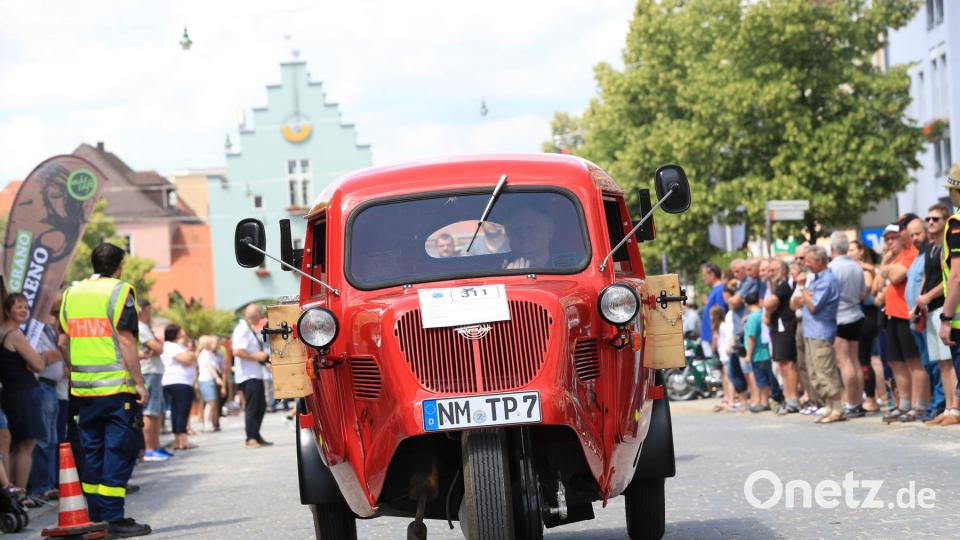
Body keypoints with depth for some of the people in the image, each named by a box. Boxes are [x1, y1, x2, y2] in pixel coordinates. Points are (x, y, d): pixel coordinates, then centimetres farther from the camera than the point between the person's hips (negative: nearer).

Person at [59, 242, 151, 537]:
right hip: (117, 387, -6)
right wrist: (139, 382, -11)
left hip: (83, 388, 6)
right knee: (118, 452, -3)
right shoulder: (120, 292, -8)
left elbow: (65, 342, 15)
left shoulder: (71, 294, 12)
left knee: (91, 451, 12)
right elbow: (125, 340, -13)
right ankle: (113, 518, -7)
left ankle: (95, 517, 15)